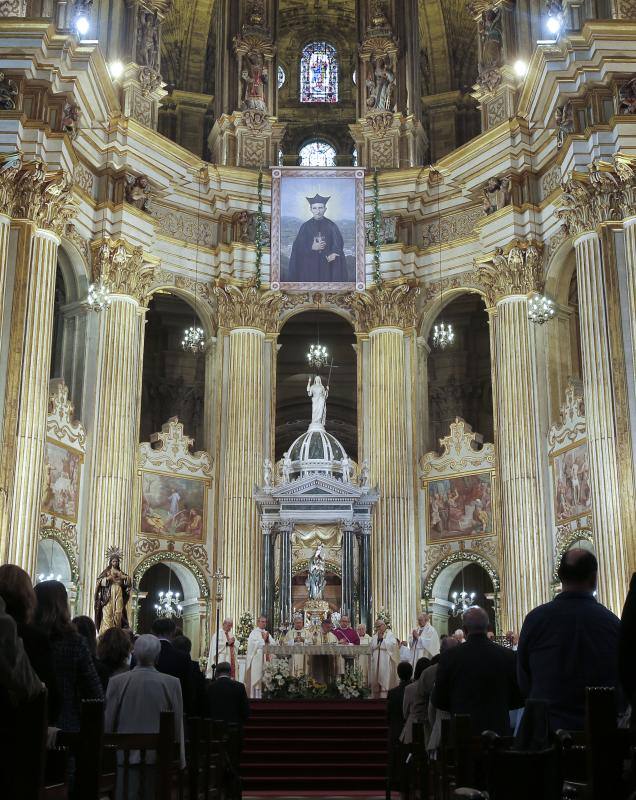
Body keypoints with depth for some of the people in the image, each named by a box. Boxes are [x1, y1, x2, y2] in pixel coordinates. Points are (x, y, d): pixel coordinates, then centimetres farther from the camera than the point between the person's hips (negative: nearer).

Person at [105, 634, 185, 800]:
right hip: (159, 755, 0)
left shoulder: (117, 682, -6)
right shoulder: (172, 683, -6)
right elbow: (178, 724, -1)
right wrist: (180, 760, 8)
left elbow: (108, 722, 0)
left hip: (127, 754, 0)